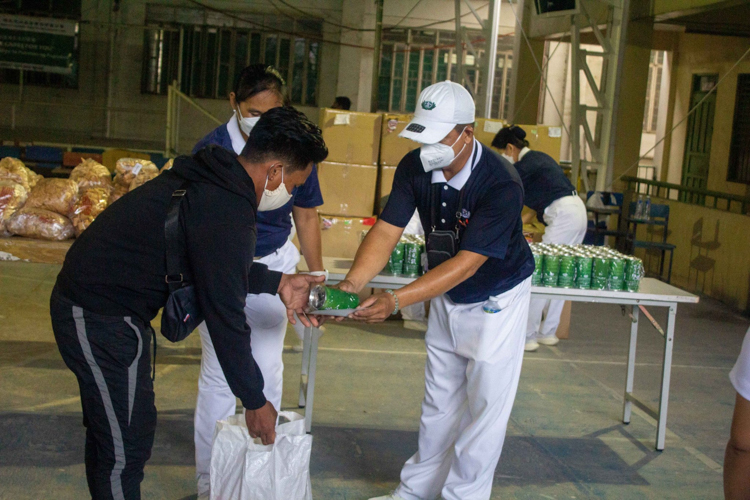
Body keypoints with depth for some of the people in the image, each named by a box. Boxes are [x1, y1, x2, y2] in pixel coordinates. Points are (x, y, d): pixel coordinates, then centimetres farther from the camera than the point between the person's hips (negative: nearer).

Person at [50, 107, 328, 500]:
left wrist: (277, 283, 17)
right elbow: (224, 318, -20)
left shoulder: (209, 180, 5)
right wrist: (254, 401, -8)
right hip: (102, 320, -10)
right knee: (126, 446, 0)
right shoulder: (227, 215, -25)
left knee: (107, 432, 23)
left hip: (84, 300, 11)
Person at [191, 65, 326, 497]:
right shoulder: (212, 150, -17)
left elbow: (306, 217, 5)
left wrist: (317, 279, 8)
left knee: (268, 371, 8)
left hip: (274, 265, 3)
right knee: (220, 373, 0)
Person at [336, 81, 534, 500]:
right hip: (446, 298, 6)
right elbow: (387, 230, -18)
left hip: (496, 301, -5)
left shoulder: (501, 184, -33)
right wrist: (353, 283, -37)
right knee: (439, 404, 17)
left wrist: (396, 301, -45)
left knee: (485, 407, 0)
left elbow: (468, 261, -37)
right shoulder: (415, 167, -15)